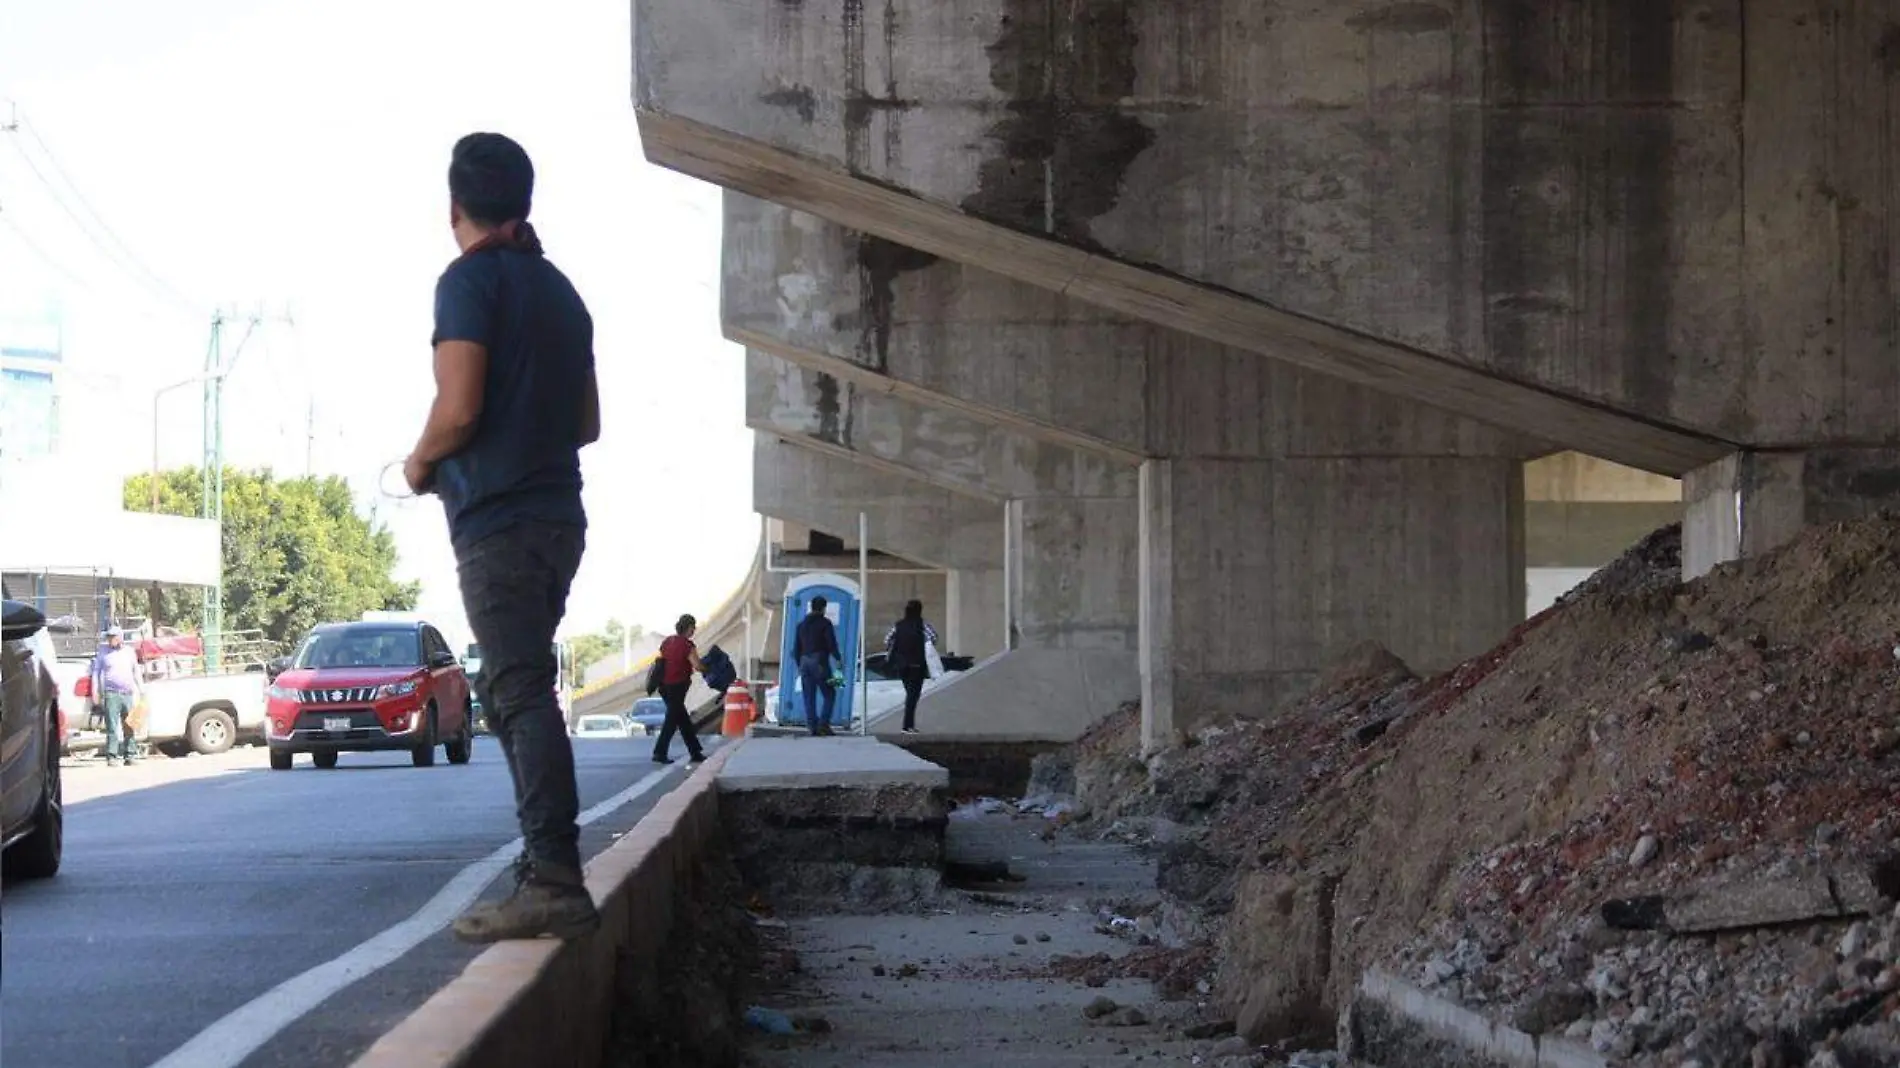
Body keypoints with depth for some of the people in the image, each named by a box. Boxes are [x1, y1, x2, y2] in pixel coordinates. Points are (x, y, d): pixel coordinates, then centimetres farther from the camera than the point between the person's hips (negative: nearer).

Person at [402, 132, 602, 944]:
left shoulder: (470, 281, -8)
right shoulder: (559, 290, 18)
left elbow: (459, 409, -17)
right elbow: (587, 421, 22)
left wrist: (421, 463, 1)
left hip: (497, 520, -8)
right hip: (557, 516, 8)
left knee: (521, 695, -13)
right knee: (518, 693, 16)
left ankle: (555, 882, -21)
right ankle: (545, 867, 15)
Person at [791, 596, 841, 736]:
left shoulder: (801, 625, 16)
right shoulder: (825, 623, -2)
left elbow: (796, 648, 17)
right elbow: (831, 644, -8)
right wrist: (839, 658, 5)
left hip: (805, 663, 5)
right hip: (820, 662, -5)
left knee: (809, 698, 5)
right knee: (829, 695, 1)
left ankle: (813, 727, 0)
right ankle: (824, 724, -13)